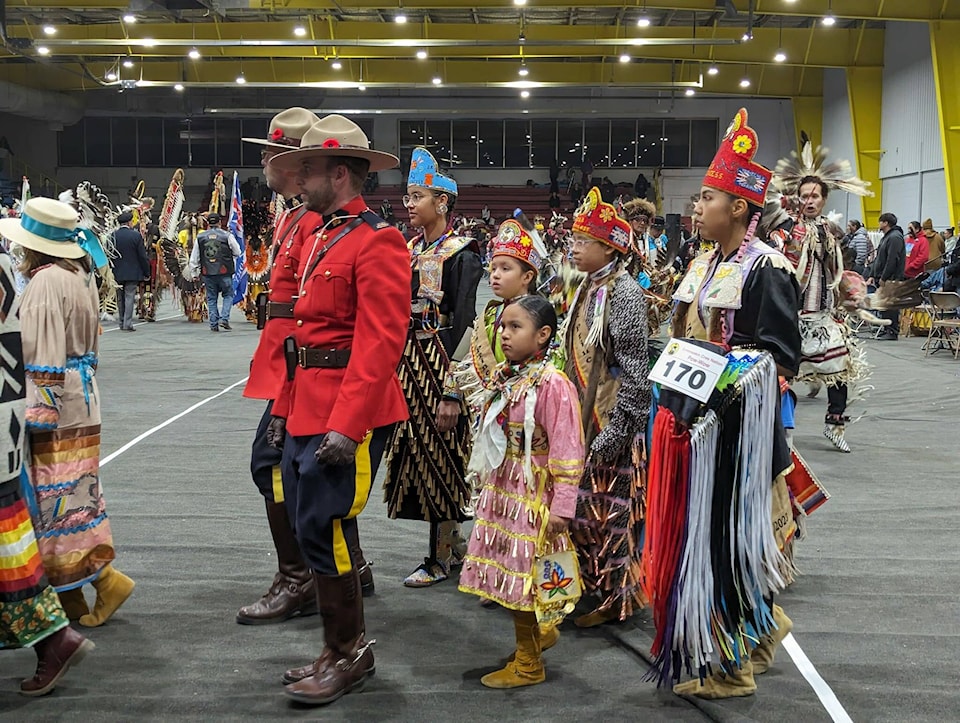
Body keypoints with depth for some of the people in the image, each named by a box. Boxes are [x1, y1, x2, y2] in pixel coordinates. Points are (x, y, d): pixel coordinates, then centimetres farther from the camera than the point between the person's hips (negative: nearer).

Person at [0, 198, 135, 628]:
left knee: (53, 495, -1)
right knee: (68, 493, 12)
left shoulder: (46, 282, -15)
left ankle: (106, 579, 1)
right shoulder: (80, 275, 12)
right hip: (81, 401, 9)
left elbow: (43, 355, -20)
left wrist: (35, 413, -19)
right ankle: (70, 597, 18)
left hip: (54, 405, -9)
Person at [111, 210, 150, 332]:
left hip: (117, 273, 3)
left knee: (120, 299, 13)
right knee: (129, 297, -1)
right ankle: (127, 323, -5)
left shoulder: (113, 235, -3)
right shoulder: (136, 235, -10)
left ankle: (122, 322, 19)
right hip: (132, 273, -3)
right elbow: (142, 256, -7)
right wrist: (147, 272, 2)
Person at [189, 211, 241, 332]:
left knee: (211, 298, 10)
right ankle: (224, 319, -3)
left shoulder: (200, 237, 5)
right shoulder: (227, 236, -3)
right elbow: (237, 253, 5)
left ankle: (214, 324, 9)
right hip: (224, 272, -2)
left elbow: (194, 258, 9)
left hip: (208, 273, 2)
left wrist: (194, 273, 17)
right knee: (228, 295, 11)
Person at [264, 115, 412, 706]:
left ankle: (349, 655, 14)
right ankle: (340, 651, 29)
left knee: (322, 528, -5)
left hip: (347, 414, -9)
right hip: (307, 409, 9)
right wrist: (285, 407, 16)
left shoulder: (377, 241, -13)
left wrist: (346, 426, -24)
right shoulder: (319, 237, 15)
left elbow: (380, 344, -20)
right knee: (309, 523, 14)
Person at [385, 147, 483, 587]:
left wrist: (453, 393, -18)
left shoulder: (459, 255, -11)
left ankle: (440, 559, 12)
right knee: (416, 448, 12)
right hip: (408, 363, 8)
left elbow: (464, 325, -15)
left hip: (440, 363, -8)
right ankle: (454, 542, 27)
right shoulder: (410, 249, 12)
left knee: (439, 454, -1)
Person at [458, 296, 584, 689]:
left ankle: (529, 664, 16)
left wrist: (561, 507, -19)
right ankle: (538, 634, 34)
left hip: (531, 496, -8)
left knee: (521, 576, 1)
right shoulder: (503, 378, 8)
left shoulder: (553, 385, -18)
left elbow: (567, 451, -18)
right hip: (500, 490, 8)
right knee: (509, 573, 15)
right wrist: (487, 483, 18)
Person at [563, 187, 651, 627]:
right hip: (583, 417, 8)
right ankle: (592, 583, 29)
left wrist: (617, 426, -20)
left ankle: (618, 596, 12)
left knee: (612, 505, 0)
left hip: (612, 421, -8)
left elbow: (633, 368, -17)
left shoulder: (623, 292, -14)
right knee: (585, 503, 15)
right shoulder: (587, 288, 11)